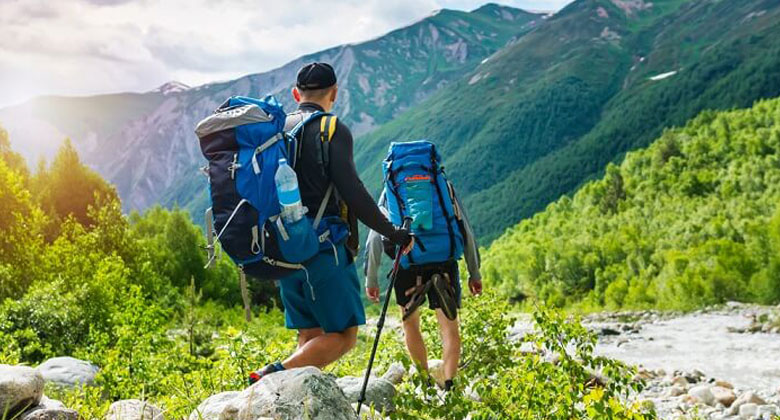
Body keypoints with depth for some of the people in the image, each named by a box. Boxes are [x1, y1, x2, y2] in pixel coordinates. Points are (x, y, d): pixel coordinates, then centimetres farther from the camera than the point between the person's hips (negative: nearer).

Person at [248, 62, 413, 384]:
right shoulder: (332, 130, -7)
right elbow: (351, 192, -16)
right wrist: (395, 234, -7)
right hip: (323, 249, -7)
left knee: (311, 338, 13)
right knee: (343, 336, -3)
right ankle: (275, 375, -21)